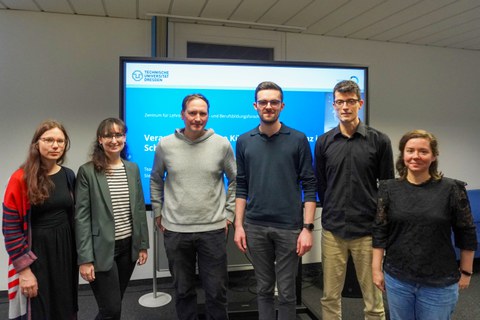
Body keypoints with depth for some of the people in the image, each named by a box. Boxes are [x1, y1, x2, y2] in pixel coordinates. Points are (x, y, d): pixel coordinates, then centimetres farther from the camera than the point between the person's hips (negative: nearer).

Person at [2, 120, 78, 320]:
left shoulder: (69, 176, 3)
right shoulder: (21, 179, -12)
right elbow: (10, 228, -12)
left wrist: (77, 254, 10)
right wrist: (24, 269, -14)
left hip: (65, 251, 5)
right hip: (35, 253, -4)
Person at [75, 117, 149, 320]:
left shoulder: (133, 168, 7)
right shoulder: (87, 171, -8)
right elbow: (81, 217, -10)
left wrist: (143, 244, 8)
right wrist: (85, 258, -13)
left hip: (128, 246, 5)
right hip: (102, 249, -5)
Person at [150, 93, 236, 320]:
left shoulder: (222, 144, -3)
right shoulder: (165, 145, 0)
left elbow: (235, 181, 7)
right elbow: (155, 180, 13)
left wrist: (229, 213, 3)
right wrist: (158, 212, 11)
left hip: (213, 230, -1)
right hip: (175, 230, 1)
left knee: (217, 291, 10)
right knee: (183, 290, 17)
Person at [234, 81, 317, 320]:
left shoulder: (298, 140, -3)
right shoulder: (244, 141, 4)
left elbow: (309, 186, -4)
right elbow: (241, 187, 7)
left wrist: (307, 228, -9)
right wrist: (238, 225, 2)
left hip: (289, 227, -2)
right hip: (255, 227, 2)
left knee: (286, 291, 10)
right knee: (263, 288, 16)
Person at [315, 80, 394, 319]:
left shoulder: (379, 141, -2)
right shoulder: (324, 142, 3)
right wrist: (333, 214, 9)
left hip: (368, 230, -1)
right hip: (332, 230, 2)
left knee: (373, 300, 10)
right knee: (330, 298, 11)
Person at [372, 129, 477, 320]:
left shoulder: (452, 189, -8)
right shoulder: (389, 189, -4)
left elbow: (466, 234, -1)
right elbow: (380, 231, -1)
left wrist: (466, 272, 4)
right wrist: (376, 269, -1)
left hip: (439, 283, -1)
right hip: (397, 279, 2)